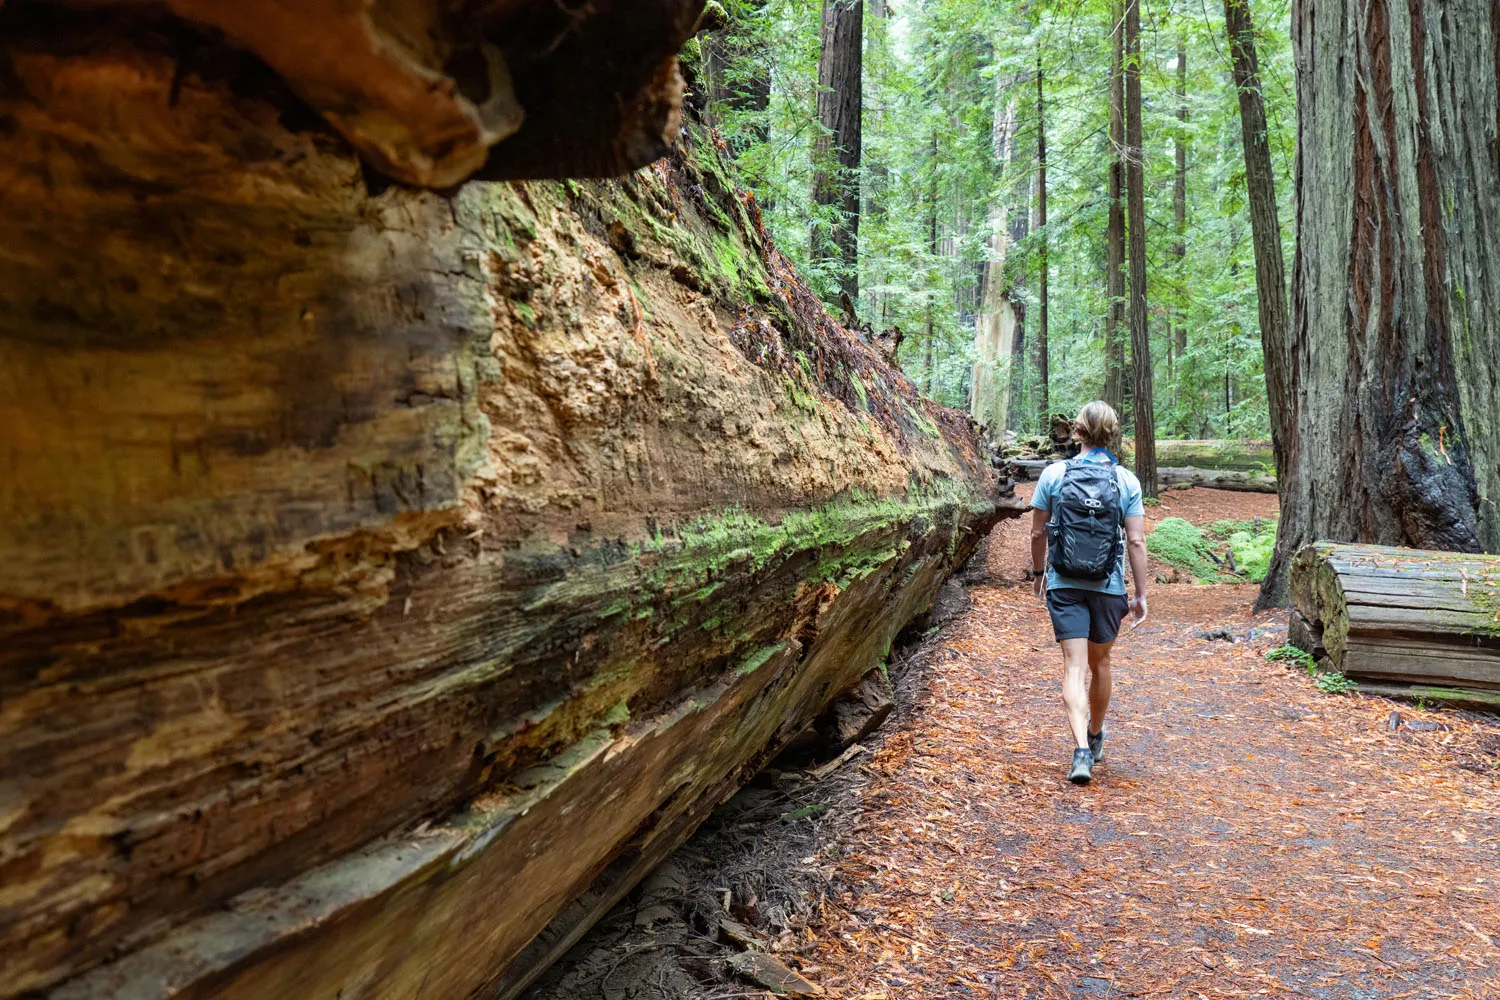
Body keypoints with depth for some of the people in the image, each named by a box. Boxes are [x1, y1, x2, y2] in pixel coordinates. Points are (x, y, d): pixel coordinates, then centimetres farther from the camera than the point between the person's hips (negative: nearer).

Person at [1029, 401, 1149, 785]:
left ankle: (1081, 750, -16)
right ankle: (1095, 737, 39)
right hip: (1108, 587, 1)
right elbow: (1136, 542, -6)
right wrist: (1141, 594, 1)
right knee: (1100, 662, 20)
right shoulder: (1127, 481, -5)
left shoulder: (1054, 474, -5)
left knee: (1074, 667, -1)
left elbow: (1038, 532, 1)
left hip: (1064, 585, -1)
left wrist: (1038, 572, 17)